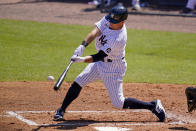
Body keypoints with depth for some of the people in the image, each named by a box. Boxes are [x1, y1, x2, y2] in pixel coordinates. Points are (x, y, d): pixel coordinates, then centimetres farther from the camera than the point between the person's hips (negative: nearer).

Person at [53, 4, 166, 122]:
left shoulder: (119, 39, -34)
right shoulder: (108, 20, -14)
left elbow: (99, 57, -33)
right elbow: (94, 33, -22)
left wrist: (82, 60, -44)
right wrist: (83, 46, -38)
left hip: (114, 69, -7)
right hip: (100, 63, 7)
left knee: (119, 104, -3)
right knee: (77, 83, -1)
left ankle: (153, 106, 8)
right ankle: (61, 111, 13)